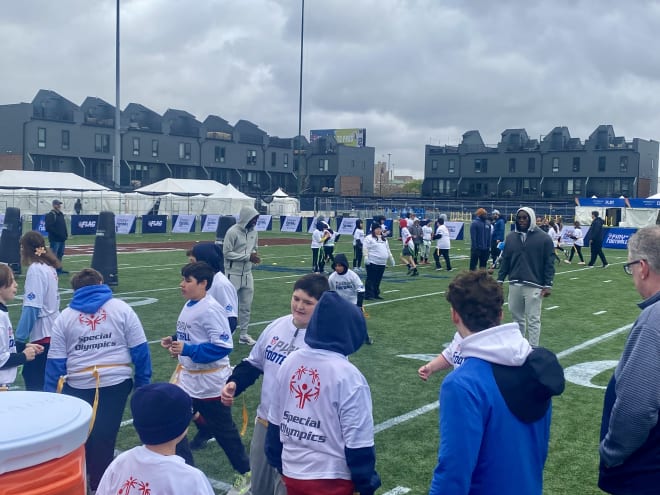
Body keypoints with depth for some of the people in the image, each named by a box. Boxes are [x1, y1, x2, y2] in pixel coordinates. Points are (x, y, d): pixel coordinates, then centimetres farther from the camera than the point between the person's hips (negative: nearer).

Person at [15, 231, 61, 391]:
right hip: (52, 332, 9)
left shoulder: (35, 270, -13)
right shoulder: (49, 267, 11)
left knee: (34, 382, -2)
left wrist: (20, 338, -18)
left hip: (42, 335, -9)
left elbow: (32, 307, -19)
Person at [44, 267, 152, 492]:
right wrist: (143, 381, 7)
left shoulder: (65, 316, 7)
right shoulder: (121, 309, 3)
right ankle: (99, 484, 16)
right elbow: (139, 349, 0)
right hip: (116, 383, -1)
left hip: (78, 386, 1)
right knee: (104, 438, 7)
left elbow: (55, 360, 4)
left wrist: (50, 395, 9)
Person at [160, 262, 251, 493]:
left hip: (209, 383, -8)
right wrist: (174, 341, -1)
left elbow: (223, 346, -28)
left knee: (223, 430, 8)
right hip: (186, 377, 8)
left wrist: (187, 350, -28)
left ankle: (245, 473, 28)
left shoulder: (211, 309, -23)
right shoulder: (189, 306, 5)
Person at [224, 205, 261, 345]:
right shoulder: (233, 232, -16)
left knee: (246, 305, 11)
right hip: (233, 274, -7)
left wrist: (254, 255, -7)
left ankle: (243, 334, 20)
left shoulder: (253, 232, 6)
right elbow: (227, 253, -17)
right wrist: (248, 256, -21)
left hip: (247, 274, 7)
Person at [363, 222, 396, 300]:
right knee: (371, 279, -6)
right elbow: (365, 249, -12)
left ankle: (376, 294, 18)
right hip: (372, 262, -7)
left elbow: (387, 249, 25)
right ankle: (368, 295, -4)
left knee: (378, 280, 10)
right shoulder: (369, 238, -4)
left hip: (382, 263, 7)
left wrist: (391, 258, 24)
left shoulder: (384, 239, 19)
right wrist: (366, 257, -23)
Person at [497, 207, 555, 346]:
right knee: (517, 318, 13)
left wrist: (548, 285, -8)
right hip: (514, 285, 4)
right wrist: (500, 279, 8)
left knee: (533, 320, -1)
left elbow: (549, 263, -4)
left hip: (533, 286, -4)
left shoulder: (543, 238, -4)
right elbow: (505, 260, 13)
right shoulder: (511, 237, 8)